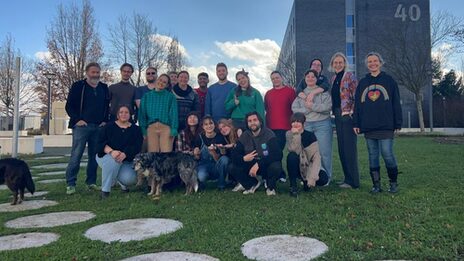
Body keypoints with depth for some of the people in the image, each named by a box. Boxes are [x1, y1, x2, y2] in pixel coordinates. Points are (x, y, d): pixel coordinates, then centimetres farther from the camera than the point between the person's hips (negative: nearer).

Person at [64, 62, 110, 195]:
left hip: (98, 127, 4)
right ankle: (70, 184, 0)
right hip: (82, 126, -4)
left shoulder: (104, 88, 14)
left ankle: (91, 182, 16)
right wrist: (77, 120, -10)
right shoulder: (78, 86, 3)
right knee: (76, 155, -5)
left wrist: (105, 121, 6)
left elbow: (107, 106, 19)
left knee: (94, 155, 7)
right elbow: (69, 106, 1)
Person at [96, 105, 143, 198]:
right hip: (106, 156, -1)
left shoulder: (136, 129, 2)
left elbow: (136, 147, -11)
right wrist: (111, 151, -32)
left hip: (126, 160, 1)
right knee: (113, 161, -37)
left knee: (130, 178, -27)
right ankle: (105, 190, -21)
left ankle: (122, 182, 14)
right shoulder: (109, 127, 0)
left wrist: (124, 154, -31)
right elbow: (101, 143, -11)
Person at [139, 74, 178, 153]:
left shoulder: (170, 96, 9)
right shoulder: (147, 96, 15)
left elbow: (174, 113, 2)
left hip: (166, 127, -2)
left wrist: (174, 129, -9)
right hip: (151, 128, 2)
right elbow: (142, 113, 14)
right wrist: (143, 129, 4)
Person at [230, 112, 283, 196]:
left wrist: (258, 164, -35)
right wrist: (243, 158, -31)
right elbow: (234, 155, -8)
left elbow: (277, 155, -28)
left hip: (267, 165, -3)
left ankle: (270, 187, -1)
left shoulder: (269, 134, -17)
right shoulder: (244, 136, -4)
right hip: (251, 165, 4)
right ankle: (252, 184, 9)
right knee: (233, 168, -19)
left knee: (276, 166, -37)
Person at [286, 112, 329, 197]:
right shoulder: (289, 134, -8)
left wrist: (312, 177, -28)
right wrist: (296, 135, -33)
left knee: (324, 179, -26)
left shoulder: (310, 135, -11)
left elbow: (316, 157, -18)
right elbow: (294, 151, -24)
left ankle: (307, 181, 10)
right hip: (296, 167, -1)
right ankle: (293, 186, -15)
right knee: (292, 156, -32)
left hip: (308, 167, 1)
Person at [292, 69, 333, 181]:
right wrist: (308, 109, -10)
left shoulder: (323, 92, 7)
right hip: (306, 125, 2)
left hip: (322, 124, -2)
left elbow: (328, 106, -10)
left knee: (324, 151, -3)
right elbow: (294, 109, 1)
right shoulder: (301, 93, 14)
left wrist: (312, 106, -11)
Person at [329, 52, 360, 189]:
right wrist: (333, 111, 13)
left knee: (349, 148, -6)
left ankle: (353, 181, 1)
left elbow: (357, 96, -11)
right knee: (341, 148, 10)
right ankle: (347, 178, 20)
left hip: (348, 115, -7)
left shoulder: (350, 76, -5)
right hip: (338, 116, 8)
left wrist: (352, 111, -16)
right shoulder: (333, 79, 16)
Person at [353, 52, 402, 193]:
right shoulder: (362, 82, 13)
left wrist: (398, 123, -3)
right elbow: (357, 104, 12)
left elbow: (396, 103, 3)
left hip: (386, 126, -3)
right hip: (368, 127, 3)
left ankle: (393, 183, 12)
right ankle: (376, 184, 14)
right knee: (373, 156, 6)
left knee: (387, 154, -6)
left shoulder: (389, 80, 6)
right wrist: (356, 123, 5)